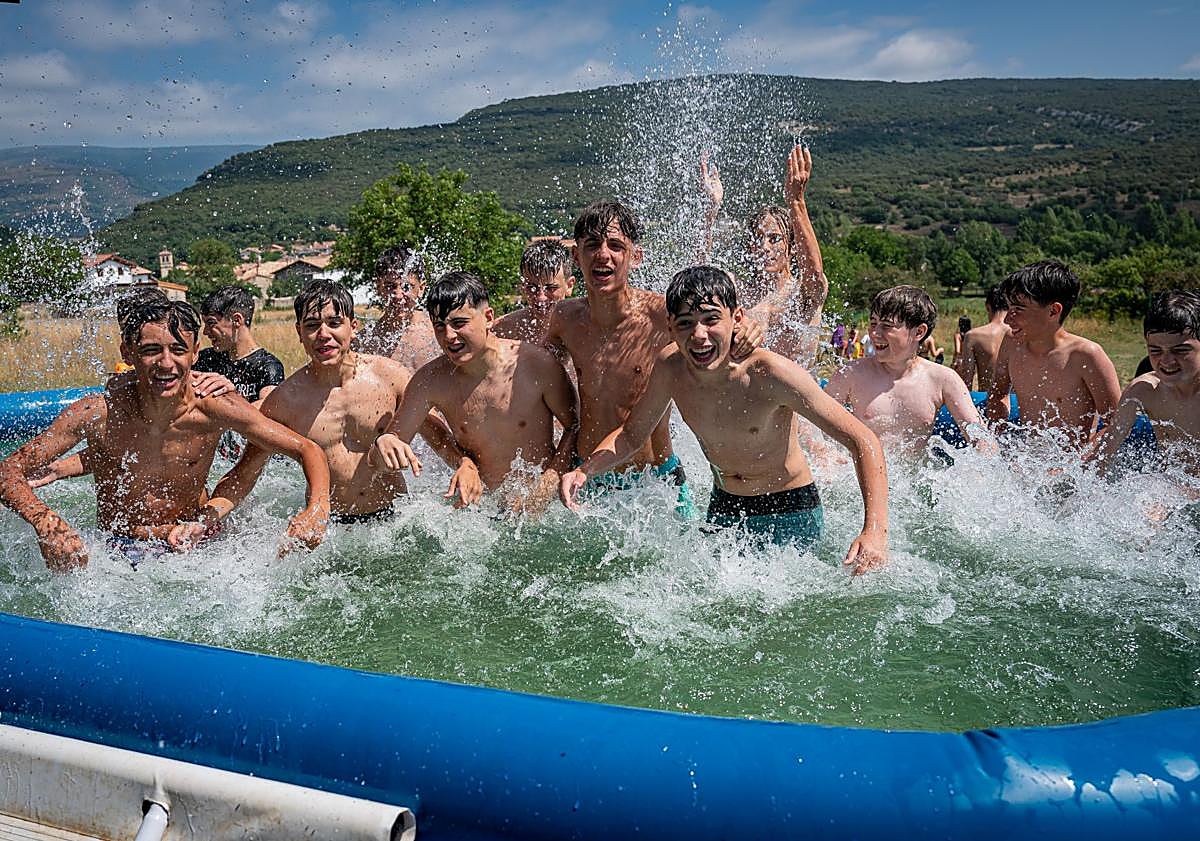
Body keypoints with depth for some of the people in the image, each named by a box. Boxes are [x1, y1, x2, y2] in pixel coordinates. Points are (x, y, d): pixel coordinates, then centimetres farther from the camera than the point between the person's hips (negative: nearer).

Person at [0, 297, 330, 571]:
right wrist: (45, 522, -36)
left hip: (197, 546, 0)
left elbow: (308, 450, -12)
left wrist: (316, 510, -32)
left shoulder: (215, 408, -18)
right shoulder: (99, 413, -20)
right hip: (118, 552, 1)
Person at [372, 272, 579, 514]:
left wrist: (543, 492, -10)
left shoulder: (536, 363, -12)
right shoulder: (430, 381, -5)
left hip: (542, 508, -1)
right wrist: (383, 443, -24)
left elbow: (576, 426, 0)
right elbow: (377, 460, 1)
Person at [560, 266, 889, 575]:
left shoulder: (768, 373, -28)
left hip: (791, 514, -4)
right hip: (722, 511, 5)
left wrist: (875, 531, -37)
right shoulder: (670, 367, -13)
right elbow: (631, 434, 4)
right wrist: (584, 470, -15)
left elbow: (864, 442, -25)